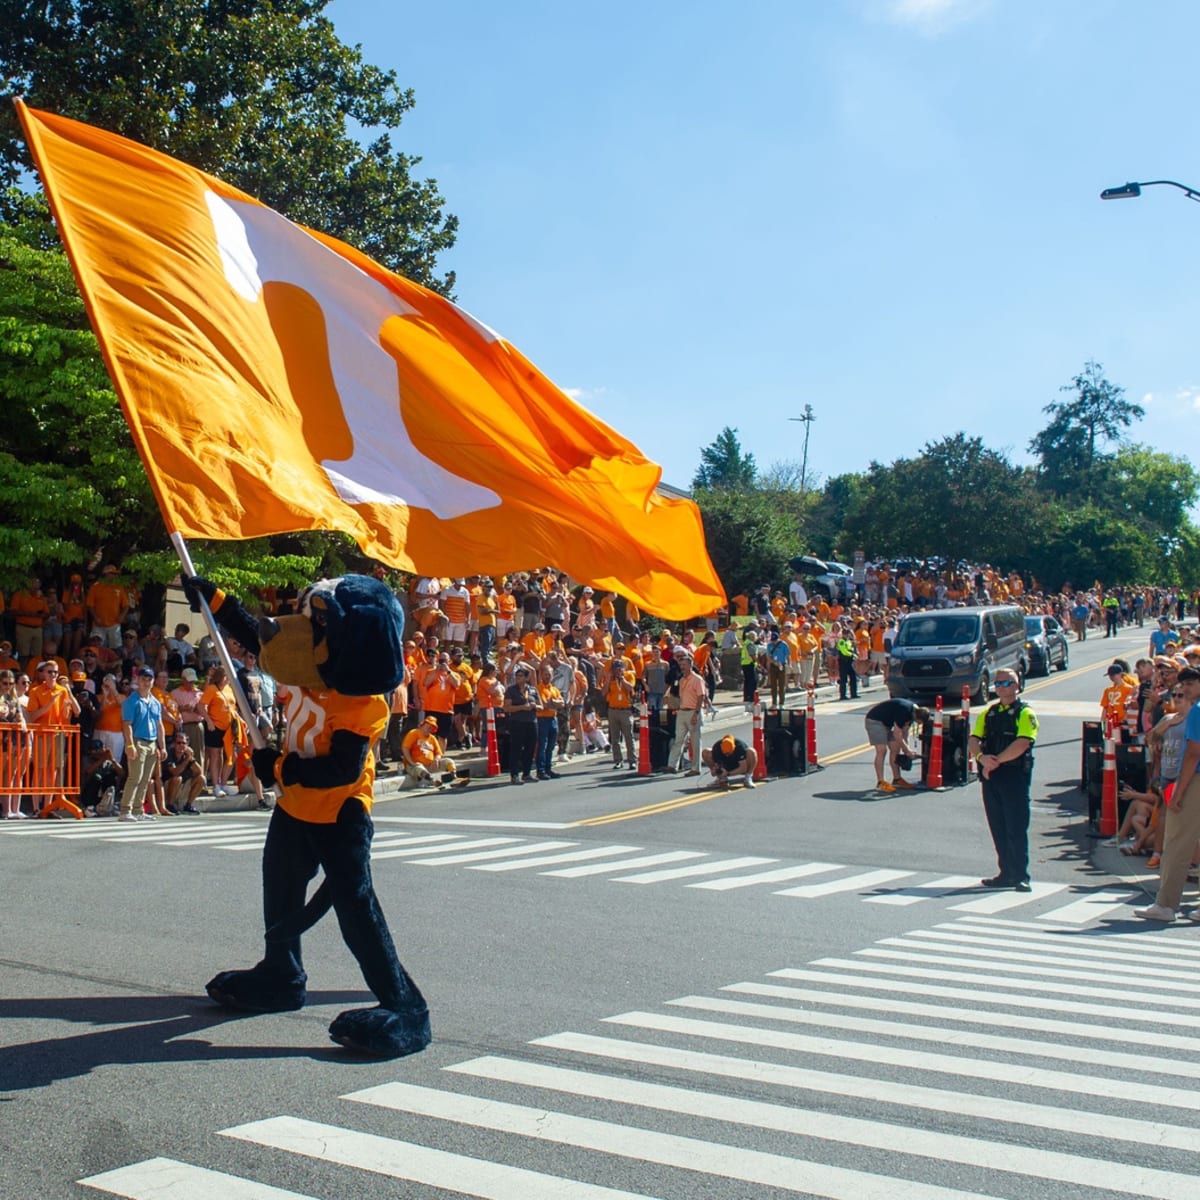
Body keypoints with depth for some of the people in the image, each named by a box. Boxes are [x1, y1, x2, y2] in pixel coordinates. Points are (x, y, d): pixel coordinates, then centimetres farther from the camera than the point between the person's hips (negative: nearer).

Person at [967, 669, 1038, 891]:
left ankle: (1021, 876, -1)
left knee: (1016, 829, -5)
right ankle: (1006, 873, 17)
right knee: (998, 829, 9)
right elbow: (973, 740, 7)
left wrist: (996, 761, -16)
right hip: (990, 777, 6)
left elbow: (1022, 744, -16)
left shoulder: (1025, 713, -2)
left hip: (1015, 775, -6)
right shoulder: (987, 713, 16)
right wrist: (982, 757, -14)